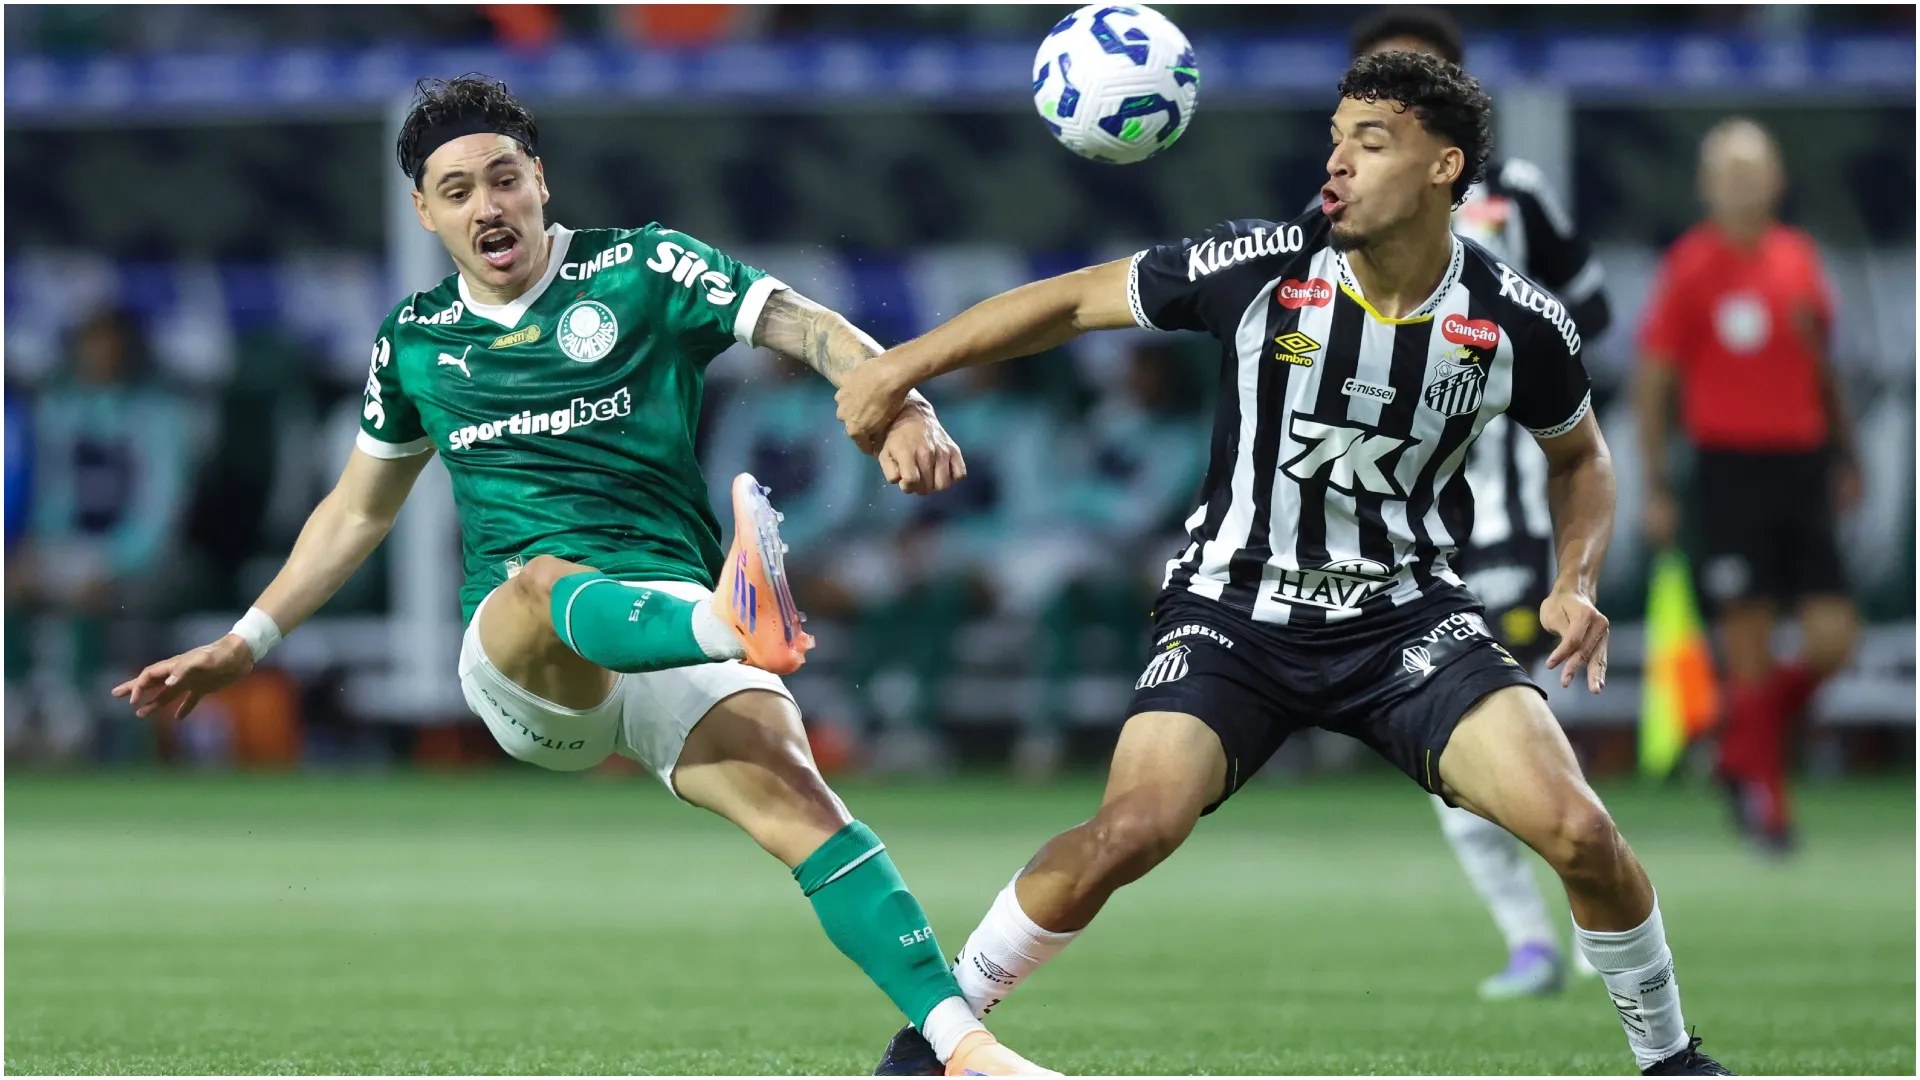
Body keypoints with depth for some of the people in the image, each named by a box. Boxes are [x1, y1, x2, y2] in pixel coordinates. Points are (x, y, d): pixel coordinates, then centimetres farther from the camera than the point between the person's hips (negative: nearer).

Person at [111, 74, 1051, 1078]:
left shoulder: (640, 271, 9)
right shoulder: (414, 339, 19)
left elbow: (812, 329, -2)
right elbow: (357, 511, 32)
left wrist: (900, 407, -22)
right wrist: (240, 646, 31)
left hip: (670, 613, -1)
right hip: (513, 657, 1)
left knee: (784, 786, -30)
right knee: (544, 584, -38)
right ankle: (737, 622, -72)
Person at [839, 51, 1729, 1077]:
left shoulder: (1520, 325, -9)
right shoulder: (1261, 269, -15)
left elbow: (1578, 455, 12)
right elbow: (1071, 301, -4)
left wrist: (1576, 584, -6)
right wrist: (900, 367, -8)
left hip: (1408, 614, 1)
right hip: (1234, 608, -1)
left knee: (1576, 830, -18)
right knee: (1128, 831, -24)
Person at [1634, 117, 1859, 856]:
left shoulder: (1798, 257, 11)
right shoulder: (1689, 267, -5)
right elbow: (1652, 379, -2)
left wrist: (1845, 455, 20)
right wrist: (1655, 487, -5)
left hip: (1802, 463, 5)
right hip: (1730, 468, -5)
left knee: (1833, 640, -2)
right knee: (1749, 648, -4)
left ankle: (1745, 748, 23)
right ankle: (1764, 796, 11)